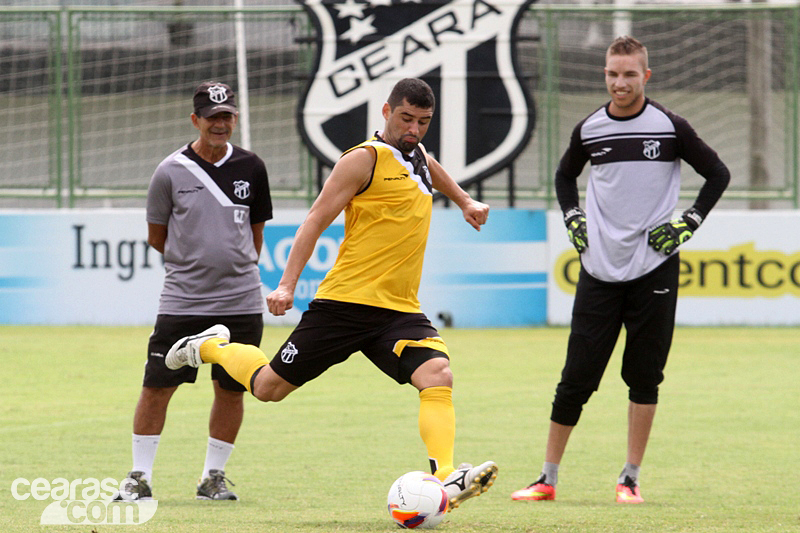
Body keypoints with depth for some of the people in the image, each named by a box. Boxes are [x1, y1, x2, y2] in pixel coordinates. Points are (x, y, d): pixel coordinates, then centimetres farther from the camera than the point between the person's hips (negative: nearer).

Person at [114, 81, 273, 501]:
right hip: (182, 302, -2)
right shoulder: (171, 171, -3)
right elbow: (156, 237, 6)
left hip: (241, 303, 2)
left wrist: (237, 267, 12)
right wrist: (196, 264, 8)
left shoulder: (250, 168, 5)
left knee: (231, 389, 5)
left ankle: (213, 476, 19)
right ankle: (140, 477, 7)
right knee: (157, 386, -4)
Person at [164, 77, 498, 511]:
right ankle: (211, 347, 32)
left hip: (400, 310, 6)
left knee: (438, 376, -22)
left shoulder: (418, 157, 16)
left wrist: (465, 202, 49)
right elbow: (316, 220, -10)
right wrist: (287, 284, -18)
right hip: (346, 301, -6)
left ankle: (445, 477, -34)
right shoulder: (364, 159, -8)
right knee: (269, 387, 3)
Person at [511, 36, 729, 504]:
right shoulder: (589, 130, 5)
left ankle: (631, 479, 11)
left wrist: (688, 224, -1)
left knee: (644, 377, 1)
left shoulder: (670, 127, -2)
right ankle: (548, 479, 7)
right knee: (578, 375, -1)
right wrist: (573, 220, 10)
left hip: (654, 269, -1)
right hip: (600, 268, 1)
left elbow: (718, 174, 7)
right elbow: (565, 176, 24)